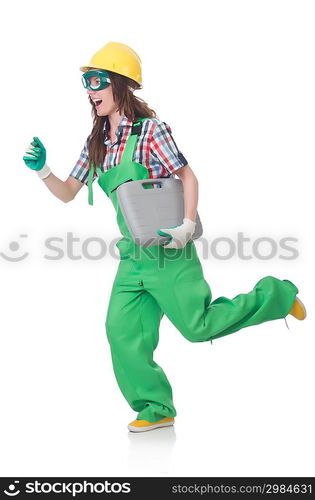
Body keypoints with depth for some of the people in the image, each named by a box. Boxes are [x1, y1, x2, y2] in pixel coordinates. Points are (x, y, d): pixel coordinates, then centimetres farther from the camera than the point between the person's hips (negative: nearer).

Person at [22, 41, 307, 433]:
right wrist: (43, 171, -6)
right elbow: (68, 193, 12)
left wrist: (187, 227, -22)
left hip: (166, 249, -7)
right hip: (133, 254, 7)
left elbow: (188, 176, -11)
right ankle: (156, 409, 14)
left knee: (197, 325, -1)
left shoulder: (149, 129, -11)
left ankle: (277, 297, 19)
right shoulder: (96, 143, 10)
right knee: (122, 330, 0)